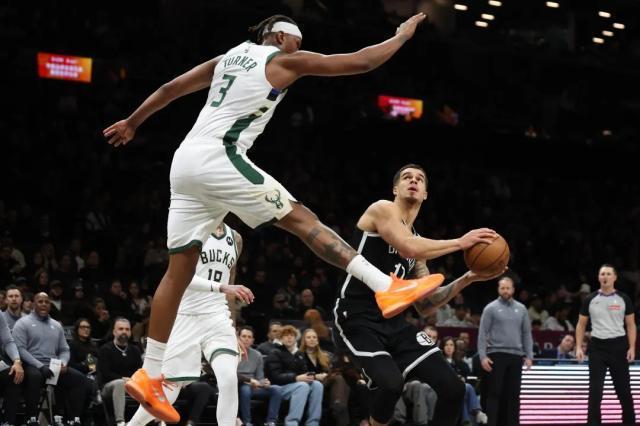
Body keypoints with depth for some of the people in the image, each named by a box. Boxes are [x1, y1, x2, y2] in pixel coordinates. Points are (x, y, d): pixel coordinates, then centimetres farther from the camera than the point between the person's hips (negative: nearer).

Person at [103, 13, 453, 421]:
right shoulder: (285, 60, 4)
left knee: (179, 269, 8)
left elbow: (170, 88, 28)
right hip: (218, 157, -7)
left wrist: (132, 123, 41)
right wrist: (404, 33, 18)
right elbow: (362, 62, 4)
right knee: (302, 219, -6)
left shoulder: (229, 57, 24)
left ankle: (150, 377, 9)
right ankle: (388, 289, -15)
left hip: (185, 162, 7)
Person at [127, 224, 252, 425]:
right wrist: (222, 287, -30)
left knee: (229, 379, -20)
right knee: (169, 388, 2)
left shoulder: (235, 238, 12)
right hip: (185, 317, -4)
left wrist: (234, 331, 19)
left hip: (217, 318, 4)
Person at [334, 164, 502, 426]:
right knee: (391, 383, -33)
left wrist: (466, 279, 8)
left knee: (453, 389, -5)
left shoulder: (418, 240, 19)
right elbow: (408, 248, -24)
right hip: (358, 319, -8)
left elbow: (425, 307, 18)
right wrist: (460, 243, -16)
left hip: (393, 322, 8)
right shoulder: (382, 209, -4)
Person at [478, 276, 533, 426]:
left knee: (513, 394, 5)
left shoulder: (521, 309, 11)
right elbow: (483, 334, -3)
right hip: (496, 355, -3)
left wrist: (529, 356, 4)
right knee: (495, 393, -4)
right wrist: (482, 356, -12)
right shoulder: (491, 308, 0)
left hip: (516, 356, 4)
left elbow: (526, 333, 12)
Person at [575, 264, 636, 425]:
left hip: (618, 346, 0)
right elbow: (581, 324, 10)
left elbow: (631, 325, 4)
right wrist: (579, 347, 0)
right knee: (595, 391, -1)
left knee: (624, 390, 5)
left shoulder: (623, 299, 2)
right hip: (597, 346, 0)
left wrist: (632, 347, -6)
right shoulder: (590, 300, 4)